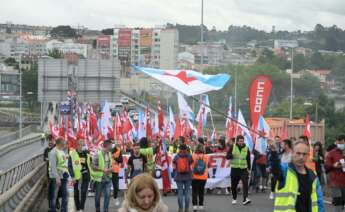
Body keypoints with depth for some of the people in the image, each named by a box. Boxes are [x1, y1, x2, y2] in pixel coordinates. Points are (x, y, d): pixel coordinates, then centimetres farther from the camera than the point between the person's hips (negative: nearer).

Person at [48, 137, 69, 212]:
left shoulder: (62, 151, 12)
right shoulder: (53, 152, -14)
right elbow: (53, 166, -19)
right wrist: (57, 178, -23)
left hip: (64, 176, 8)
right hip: (56, 177, -8)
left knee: (65, 195, 9)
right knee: (54, 196, 1)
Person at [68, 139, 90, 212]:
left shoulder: (86, 153, 7)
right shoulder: (72, 154, -4)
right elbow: (70, 166, -6)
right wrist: (72, 176, -13)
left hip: (85, 176, 2)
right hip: (76, 176, -2)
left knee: (84, 192, -4)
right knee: (76, 193, 7)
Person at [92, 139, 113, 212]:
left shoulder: (109, 154, 7)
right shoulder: (97, 154, -12)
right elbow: (93, 166, -13)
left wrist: (111, 169, -4)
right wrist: (103, 170, -21)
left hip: (108, 178, 5)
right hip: (99, 178, -5)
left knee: (107, 195, -2)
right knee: (98, 195, 8)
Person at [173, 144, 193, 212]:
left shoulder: (176, 157, -1)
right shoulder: (189, 156, -3)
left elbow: (174, 167, 1)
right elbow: (191, 166, -3)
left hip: (179, 177, 0)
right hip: (188, 176, 0)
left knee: (180, 192, 4)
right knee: (187, 192, 5)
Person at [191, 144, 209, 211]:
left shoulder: (193, 156, -12)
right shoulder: (206, 157, -6)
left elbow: (191, 166, -7)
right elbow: (208, 166, 5)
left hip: (194, 177, -2)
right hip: (203, 177, 2)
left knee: (194, 191, 5)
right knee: (201, 191, 13)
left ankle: (195, 205, -1)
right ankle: (201, 205, 16)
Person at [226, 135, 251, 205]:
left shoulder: (246, 148, 4)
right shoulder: (232, 147, 0)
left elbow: (248, 159, 11)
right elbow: (227, 156, -2)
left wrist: (249, 168, 7)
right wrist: (231, 155, -24)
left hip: (243, 169, 0)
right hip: (234, 169, 0)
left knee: (245, 183, -16)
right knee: (234, 185, 8)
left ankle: (245, 199, -21)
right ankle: (234, 198, 25)